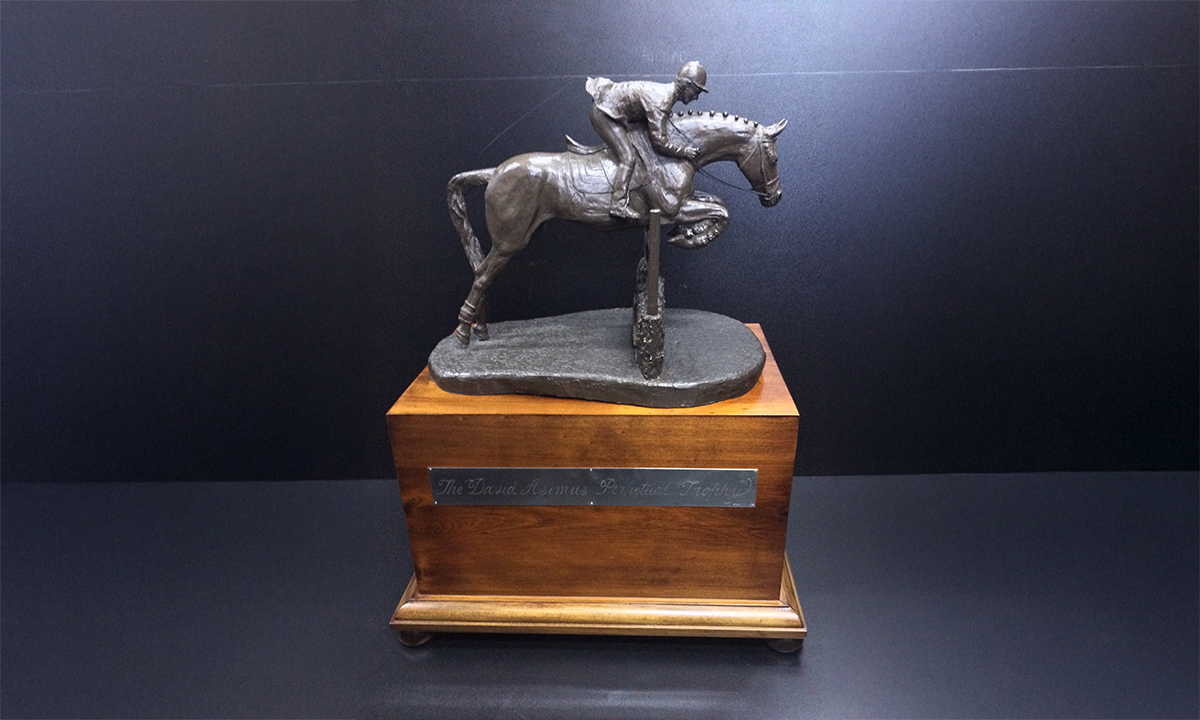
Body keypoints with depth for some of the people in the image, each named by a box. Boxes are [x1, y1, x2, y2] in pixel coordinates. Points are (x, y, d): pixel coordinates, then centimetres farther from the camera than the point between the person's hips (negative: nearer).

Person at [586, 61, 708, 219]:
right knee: (628, 157, -15)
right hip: (604, 113, -10)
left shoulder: (667, 91, 3)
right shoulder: (660, 101, -27)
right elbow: (659, 141, -27)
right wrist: (685, 151, -20)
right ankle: (618, 205, -18)